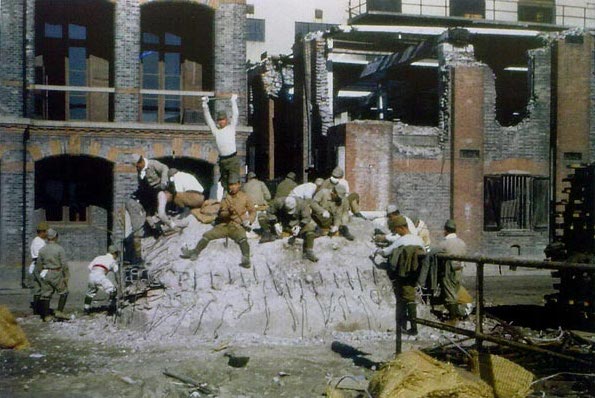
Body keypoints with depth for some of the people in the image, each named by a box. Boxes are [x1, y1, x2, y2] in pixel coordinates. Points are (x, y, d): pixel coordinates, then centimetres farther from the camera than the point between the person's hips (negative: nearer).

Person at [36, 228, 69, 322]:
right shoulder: (59, 249, -9)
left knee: (46, 294, 9)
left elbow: (39, 265, 9)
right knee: (64, 292, 9)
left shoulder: (42, 249, 4)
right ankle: (59, 311, 0)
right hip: (56, 274, -5)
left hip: (45, 274, 5)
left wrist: (40, 273, 22)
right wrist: (66, 276, -4)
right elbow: (64, 264, -10)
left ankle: (46, 316, 13)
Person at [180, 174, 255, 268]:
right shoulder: (226, 199, 10)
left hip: (238, 226, -4)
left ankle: (246, 259, -45)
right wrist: (228, 212, -19)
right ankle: (194, 252, 0)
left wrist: (249, 221, -12)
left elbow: (253, 211, 8)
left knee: (243, 239, -36)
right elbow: (221, 214, 3)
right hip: (224, 225, 4)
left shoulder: (245, 198, 4)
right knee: (207, 235, -8)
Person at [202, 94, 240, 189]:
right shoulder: (215, 130, 11)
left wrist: (233, 101, 3)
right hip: (222, 159, 4)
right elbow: (208, 118, 12)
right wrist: (205, 104, 9)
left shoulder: (231, 128, 4)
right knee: (224, 181, 9)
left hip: (233, 159, -4)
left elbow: (235, 115, 2)